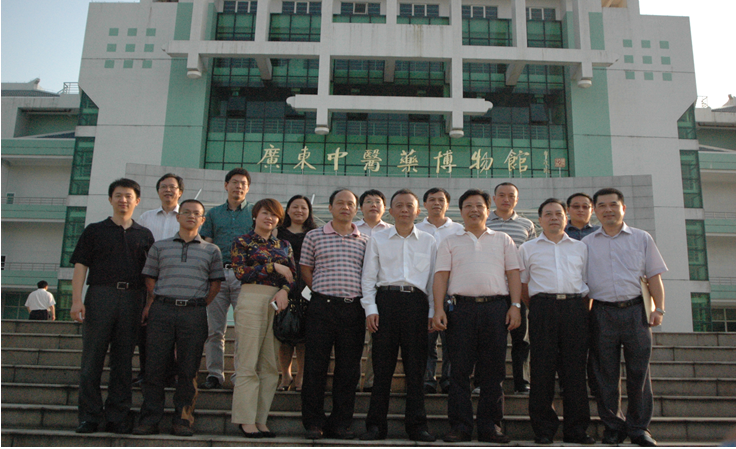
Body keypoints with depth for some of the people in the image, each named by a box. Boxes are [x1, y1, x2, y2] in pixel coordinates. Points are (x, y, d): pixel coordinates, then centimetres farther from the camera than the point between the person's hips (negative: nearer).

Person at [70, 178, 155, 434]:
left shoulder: (144, 235, 16)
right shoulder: (94, 231, 11)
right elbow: (80, 266, 4)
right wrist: (76, 300, -8)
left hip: (132, 299, 1)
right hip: (99, 296, -1)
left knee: (123, 360, 4)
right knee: (92, 358, -1)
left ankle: (117, 418, 10)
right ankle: (90, 417, 7)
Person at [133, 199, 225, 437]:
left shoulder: (211, 250, 12)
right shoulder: (160, 247, 13)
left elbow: (215, 284, 11)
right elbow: (150, 279, 14)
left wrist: (199, 308, 4)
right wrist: (152, 304, 3)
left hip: (194, 313, 0)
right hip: (162, 312, 0)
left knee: (188, 370, 1)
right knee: (155, 367, 0)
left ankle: (182, 420, 8)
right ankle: (149, 420, 8)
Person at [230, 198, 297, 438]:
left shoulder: (284, 245, 18)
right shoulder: (242, 242, 7)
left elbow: (294, 274, 10)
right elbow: (241, 272, -7)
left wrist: (285, 290, -10)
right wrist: (274, 267, -8)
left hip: (278, 302, 4)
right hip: (252, 299, -4)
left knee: (271, 364, 3)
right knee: (249, 362, -5)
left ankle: (261, 420, 9)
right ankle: (246, 420, 2)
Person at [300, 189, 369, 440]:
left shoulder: (364, 241, 13)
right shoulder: (314, 237, 9)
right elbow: (305, 270, 11)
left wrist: (365, 301, 4)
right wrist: (323, 293, 4)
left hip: (354, 308, 2)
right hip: (323, 306, -2)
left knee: (349, 369, 4)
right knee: (315, 366, 0)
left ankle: (340, 423, 16)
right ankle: (314, 423, 12)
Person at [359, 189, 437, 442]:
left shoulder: (428, 242, 15)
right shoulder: (377, 240, 13)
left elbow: (433, 278, 13)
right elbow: (368, 276, 9)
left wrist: (432, 311, 6)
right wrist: (370, 308, -1)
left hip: (416, 301, 1)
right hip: (386, 299, 0)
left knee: (415, 365, 1)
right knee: (382, 364, -1)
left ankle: (416, 424, 9)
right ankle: (376, 424, 7)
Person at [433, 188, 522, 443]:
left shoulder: (503, 240, 18)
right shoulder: (450, 243, 16)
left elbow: (513, 274, 12)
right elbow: (441, 276, 8)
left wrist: (515, 305, -1)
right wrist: (439, 309, -4)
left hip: (496, 307, 1)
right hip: (461, 307, 0)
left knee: (493, 370, 1)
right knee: (460, 369, -1)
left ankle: (490, 427, 10)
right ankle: (460, 427, 6)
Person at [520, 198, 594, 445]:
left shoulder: (580, 248, 19)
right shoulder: (528, 248, 14)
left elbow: (587, 283, 17)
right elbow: (521, 285, 13)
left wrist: (584, 312, 7)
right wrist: (537, 308, 5)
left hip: (575, 307, 1)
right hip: (543, 308, -1)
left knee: (575, 369, 0)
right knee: (542, 368, -3)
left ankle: (576, 429, 8)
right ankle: (544, 429, 4)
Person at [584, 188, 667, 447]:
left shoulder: (641, 239, 11)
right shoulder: (587, 244, 11)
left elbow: (654, 277, 9)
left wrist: (659, 309, -2)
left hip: (635, 310, 0)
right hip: (602, 313, 0)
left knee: (639, 372, 2)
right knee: (606, 375, 4)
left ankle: (639, 428, 15)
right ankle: (613, 427, 16)